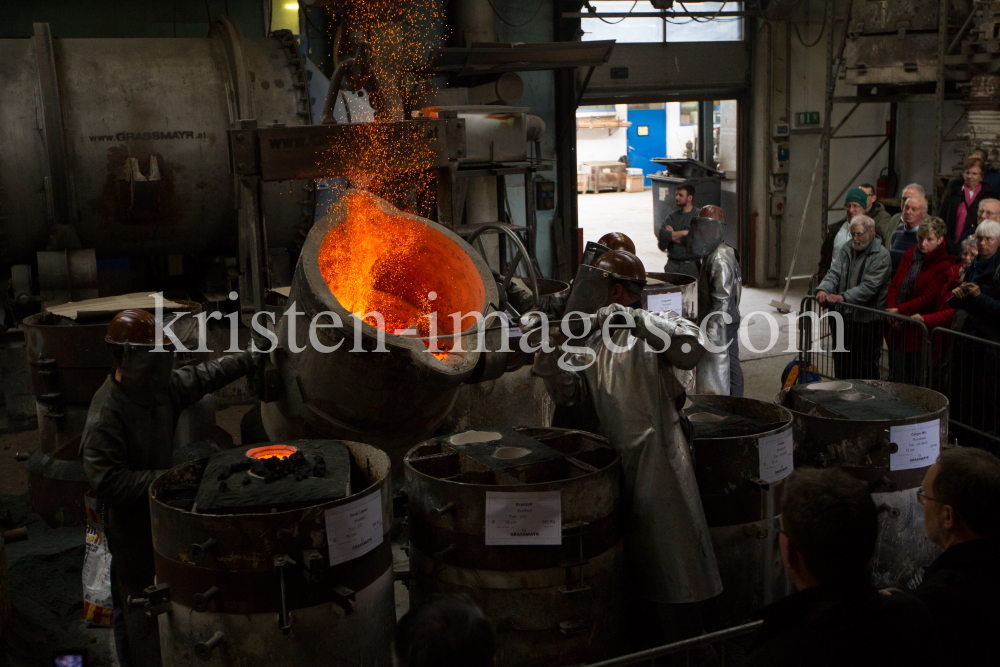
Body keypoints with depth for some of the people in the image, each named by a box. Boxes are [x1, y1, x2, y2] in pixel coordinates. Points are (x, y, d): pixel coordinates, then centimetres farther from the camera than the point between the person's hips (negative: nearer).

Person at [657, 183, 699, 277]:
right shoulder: (673, 215, 13)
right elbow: (662, 234, 0)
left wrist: (672, 235, -1)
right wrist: (683, 233, -9)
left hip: (691, 263, -4)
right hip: (672, 263, 4)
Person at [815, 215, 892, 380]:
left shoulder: (881, 256, -7)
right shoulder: (846, 251, 13)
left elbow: (869, 286, -18)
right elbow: (834, 274, 2)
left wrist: (843, 297, -30)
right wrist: (823, 289, -20)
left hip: (867, 322, -6)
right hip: (844, 318, 6)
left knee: (865, 371, -2)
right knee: (841, 365, 11)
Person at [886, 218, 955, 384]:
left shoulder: (944, 266, -10)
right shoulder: (909, 255, 11)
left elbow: (929, 299, -16)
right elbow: (893, 285, 12)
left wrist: (900, 310, -13)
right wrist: (891, 310, -3)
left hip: (918, 334, -6)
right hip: (897, 329, 6)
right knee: (897, 379, 10)